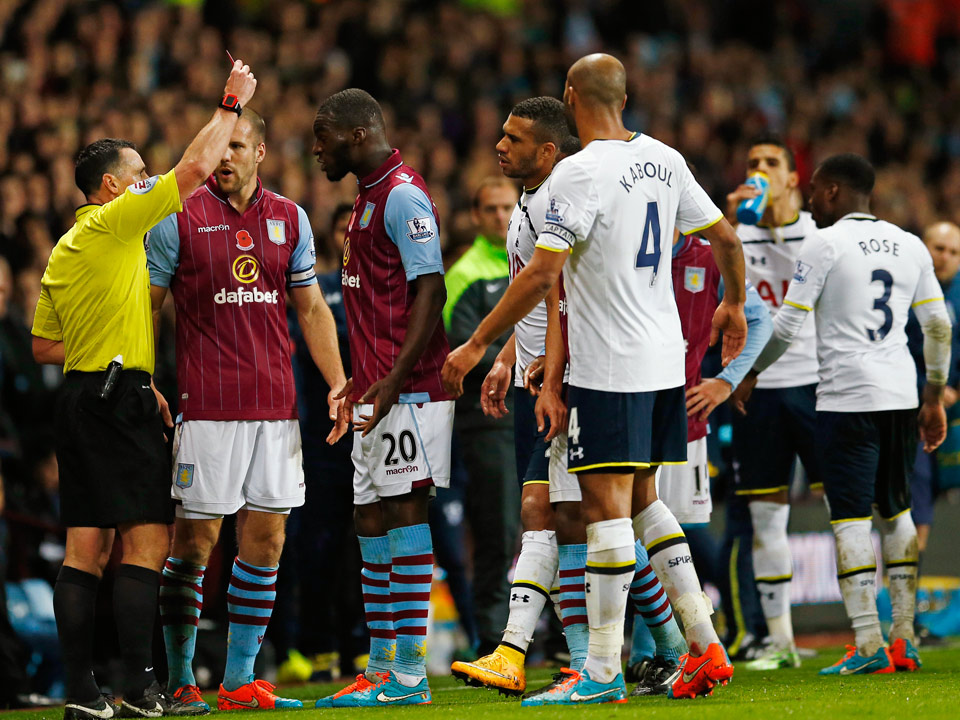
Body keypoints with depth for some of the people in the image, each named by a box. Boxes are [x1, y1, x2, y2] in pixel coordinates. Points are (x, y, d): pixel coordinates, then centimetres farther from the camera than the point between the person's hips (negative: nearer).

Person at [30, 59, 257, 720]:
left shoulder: (64, 250, 18)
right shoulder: (115, 222, -7)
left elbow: (44, 345, 21)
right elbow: (195, 168, -10)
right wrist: (232, 104, 2)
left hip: (80, 395, 9)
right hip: (118, 398, -9)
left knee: (86, 547, 5)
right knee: (147, 540, -9)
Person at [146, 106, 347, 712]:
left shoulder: (290, 219, 11)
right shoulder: (180, 219, -1)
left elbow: (312, 309, 17)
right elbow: (145, 308, 2)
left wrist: (338, 385, 10)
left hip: (277, 405, 4)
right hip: (207, 405, -4)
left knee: (266, 540, 4)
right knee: (195, 539, -4)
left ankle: (239, 681, 11)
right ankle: (179, 680, 3)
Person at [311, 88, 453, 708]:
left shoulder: (403, 196, -12)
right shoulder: (370, 196, 19)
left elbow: (430, 292, -19)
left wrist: (393, 380, -25)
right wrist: (359, 383, 25)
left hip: (408, 390, -10)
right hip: (377, 393, 10)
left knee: (404, 512, -10)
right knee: (371, 519, 10)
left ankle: (409, 674, -9)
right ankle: (381, 669, 15)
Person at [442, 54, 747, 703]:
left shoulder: (581, 171, -14)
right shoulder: (665, 161, 7)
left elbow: (542, 274, -19)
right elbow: (727, 240, 15)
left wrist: (478, 345, -13)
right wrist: (734, 305, 34)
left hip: (609, 368, -8)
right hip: (665, 359, 8)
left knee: (607, 506, -5)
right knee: (642, 498, 17)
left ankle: (603, 672, -4)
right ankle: (705, 644, 12)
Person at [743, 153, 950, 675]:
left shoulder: (825, 244, -5)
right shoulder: (909, 245, 12)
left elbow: (787, 324, -6)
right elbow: (938, 325, 15)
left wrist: (750, 372, 10)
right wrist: (935, 398, 22)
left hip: (847, 397, -6)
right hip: (900, 396, 6)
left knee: (850, 516, -5)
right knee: (896, 511, 16)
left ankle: (868, 645, -10)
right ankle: (904, 638, 14)